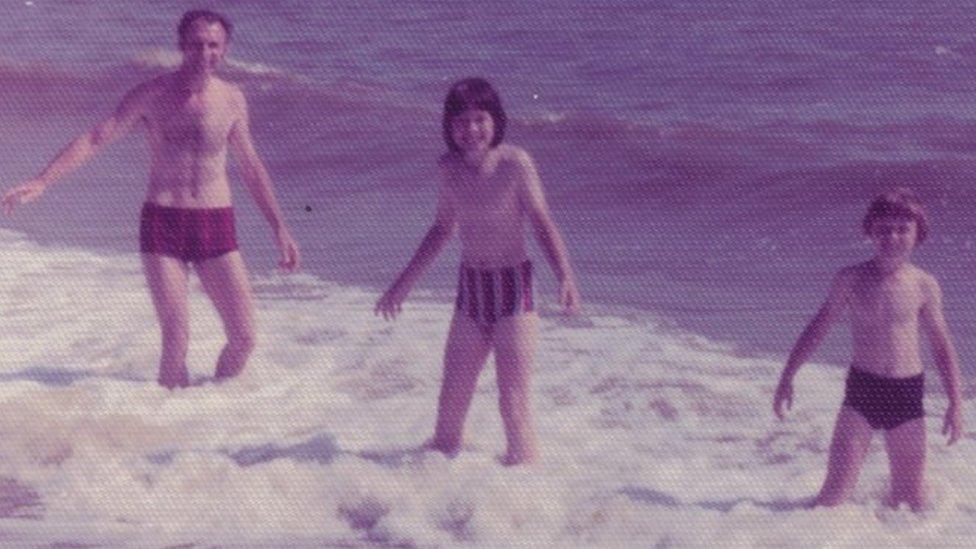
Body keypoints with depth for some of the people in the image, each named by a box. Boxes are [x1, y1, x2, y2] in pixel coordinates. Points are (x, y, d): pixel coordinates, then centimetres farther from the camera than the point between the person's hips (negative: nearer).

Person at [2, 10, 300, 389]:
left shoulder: (231, 99, 5)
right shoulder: (152, 95, -3)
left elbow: (251, 166, 15)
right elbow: (95, 140, -7)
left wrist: (279, 228, 17)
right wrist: (42, 183, -18)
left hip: (217, 227, 2)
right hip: (162, 225, -2)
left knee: (244, 337, -3)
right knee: (176, 339, -9)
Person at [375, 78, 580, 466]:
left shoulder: (515, 164, -12)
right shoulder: (450, 168, 3)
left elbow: (543, 224, -9)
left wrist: (565, 278, -24)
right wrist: (403, 284, 22)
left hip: (513, 288, -5)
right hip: (470, 289, 5)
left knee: (513, 401, -6)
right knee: (451, 399, 9)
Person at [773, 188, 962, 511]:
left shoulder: (924, 286, 2)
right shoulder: (851, 280, 0)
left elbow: (942, 347, 11)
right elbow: (817, 329, 10)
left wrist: (955, 403, 6)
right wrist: (787, 377, 6)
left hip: (908, 393, 1)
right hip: (862, 389, -1)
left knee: (910, 496, 7)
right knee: (837, 490, -11)